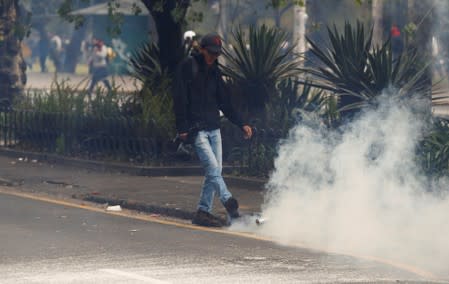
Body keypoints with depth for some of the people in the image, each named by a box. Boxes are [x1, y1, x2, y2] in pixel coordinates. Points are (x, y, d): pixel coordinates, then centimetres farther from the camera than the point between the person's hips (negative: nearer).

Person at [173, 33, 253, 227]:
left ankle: (203, 212, 5)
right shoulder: (188, 67, -4)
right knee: (212, 167, -16)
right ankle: (229, 203, -23)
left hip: (214, 128, 7)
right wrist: (182, 128, -15)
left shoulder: (214, 72, 16)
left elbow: (224, 102, 22)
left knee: (215, 171, 1)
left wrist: (241, 124, 15)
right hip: (196, 129, -7)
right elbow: (179, 98, -8)